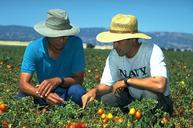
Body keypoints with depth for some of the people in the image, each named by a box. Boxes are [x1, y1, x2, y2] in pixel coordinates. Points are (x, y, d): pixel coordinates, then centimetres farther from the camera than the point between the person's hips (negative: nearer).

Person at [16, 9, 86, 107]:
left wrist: (59, 80, -35)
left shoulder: (75, 43, -16)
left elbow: (79, 80, -14)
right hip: (44, 97, 1)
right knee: (22, 97, -28)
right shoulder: (33, 48, -15)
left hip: (69, 95, 0)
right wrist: (44, 94, -42)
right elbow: (23, 84, -22)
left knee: (77, 90, -33)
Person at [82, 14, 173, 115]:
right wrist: (94, 91, -28)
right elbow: (106, 85, -5)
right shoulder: (114, 55, -8)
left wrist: (127, 81, -29)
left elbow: (160, 85, -39)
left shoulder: (152, 51, -24)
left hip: (159, 103, -4)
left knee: (149, 93, -35)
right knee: (105, 99, -19)